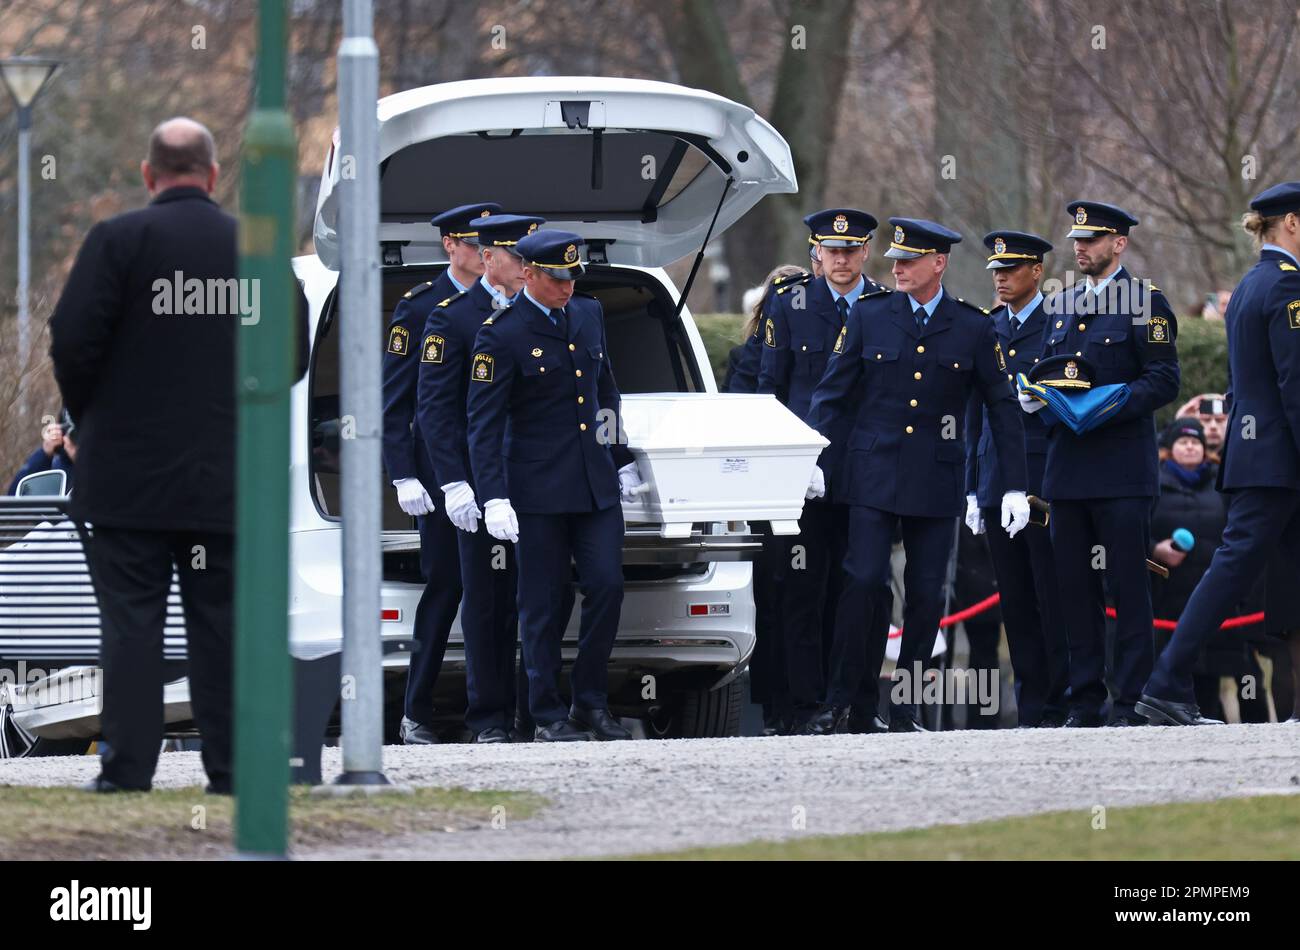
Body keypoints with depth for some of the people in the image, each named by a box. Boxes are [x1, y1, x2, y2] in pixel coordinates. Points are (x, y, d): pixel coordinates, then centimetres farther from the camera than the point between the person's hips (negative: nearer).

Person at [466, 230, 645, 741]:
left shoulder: (588, 313, 10)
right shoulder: (501, 335, -9)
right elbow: (483, 424, -10)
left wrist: (622, 461, 19)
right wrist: (494, 498, -17)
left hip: (595, 483, 5)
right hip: (538, 488, -5)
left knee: (607, 588, -2)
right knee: (542, 603, 0)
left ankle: (591, 704, 11)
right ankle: (548, 715, 8)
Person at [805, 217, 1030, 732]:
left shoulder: (973, 328, 2)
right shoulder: (868, 315, 3)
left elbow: (1002, 407, 6)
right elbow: (831, 392, 5)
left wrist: (1015, 488, 2)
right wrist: (814, 458, -6)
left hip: (936, 478, 1)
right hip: (874, 473, -1)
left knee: (927, 594, 1)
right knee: (864, 581, -12)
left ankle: (905, 709, 10)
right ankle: (844, 699, -2)